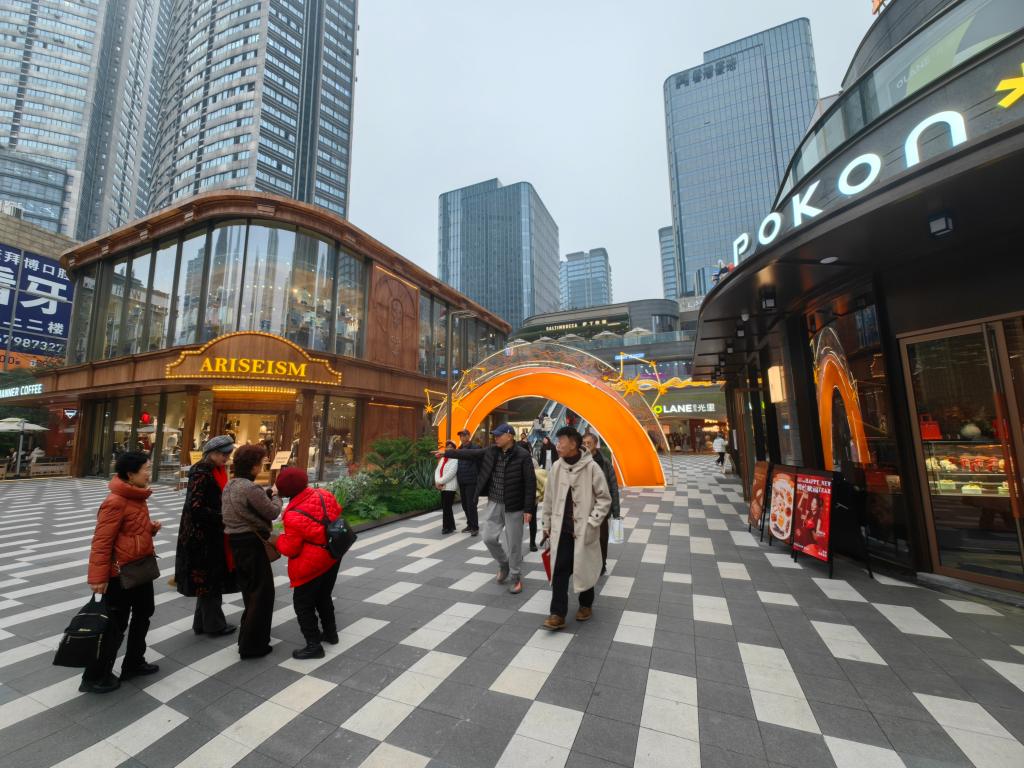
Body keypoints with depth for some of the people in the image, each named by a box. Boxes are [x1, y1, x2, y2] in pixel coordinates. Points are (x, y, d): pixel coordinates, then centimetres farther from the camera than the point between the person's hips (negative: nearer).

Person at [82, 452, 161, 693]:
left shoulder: (137, 496, 6)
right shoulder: (115, 502, -23)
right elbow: (101, 541, -22)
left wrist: (151, 527, 1)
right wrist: (98, 577, -22)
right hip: (121, 573, -10)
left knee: (143, 615, 21)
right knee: (116, 625, 5)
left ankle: (133, 664, 37)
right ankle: (95, 677, 24)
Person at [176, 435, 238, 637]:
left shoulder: (216, 472, 9)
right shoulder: (201, 473, -18)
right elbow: (195, 507, -23)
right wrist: (223, 519, -19)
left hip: (212, 534, 9)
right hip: (202, 536, -9)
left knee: (209, 580, 17)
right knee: (209, 580, 4)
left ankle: (202, 623, 31)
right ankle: (214, 625, 18)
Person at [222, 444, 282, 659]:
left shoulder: (230, 485, 7)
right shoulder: (250, 488, -23)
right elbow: (272, 513, -15)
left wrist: (268, 494, 4)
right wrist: (276, 496, 1)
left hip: (236, 541, 10)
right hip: (251, 543, -10)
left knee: (250, 590, 24)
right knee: (262, 593, 4)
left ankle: (247, 637, 38)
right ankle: (253, 646, 13)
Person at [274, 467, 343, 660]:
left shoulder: (293, 516, -25)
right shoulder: (324, 494, -10)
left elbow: (290, 549, -15)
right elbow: (338, 513, 8)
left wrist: (280, 540, 4)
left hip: (312, 565, -7)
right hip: (333, 557, 7)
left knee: (303, 603, 10)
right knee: (324, 596, 25)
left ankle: (314, 645, 16)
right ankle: (330, 632, 39)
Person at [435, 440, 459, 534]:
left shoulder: (455, 459, -8)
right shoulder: (442, 459, 16)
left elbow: (451, 473, -18)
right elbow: (437, 470, 7)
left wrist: (441, 482, -15)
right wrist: (437, 481, -9)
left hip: (450, 487, -7)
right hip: (442, 487, 8)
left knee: (446, 507, -5)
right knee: (445, 507, 12)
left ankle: (448, 527, 7)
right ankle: (451, 526, 23)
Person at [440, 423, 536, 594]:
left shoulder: (523, 455, -16)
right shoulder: (491, 452, 0)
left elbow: (530, 483, -15)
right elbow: (470, 453, 7)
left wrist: (528, 509, -16)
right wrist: (447, 453, 5)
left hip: (514, 506, -5)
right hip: (494, 504, 5)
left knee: (514, 544, 6)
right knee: (489, 538, 7)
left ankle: (516, 577, 27)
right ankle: (503, 564, 35)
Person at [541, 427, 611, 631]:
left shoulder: (591, 467, -15)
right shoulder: (556, 467, -2)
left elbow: (604, 499, -8)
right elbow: (549, 497, 8)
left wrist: (591, 522, -14)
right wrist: (547, 524, 12)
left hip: (583, 530, -3)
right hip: (561, 528, 3)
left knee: (584, 569, 14)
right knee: (559, 570, 3)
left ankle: (586, 604, 37)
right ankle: (558, 614, 13)